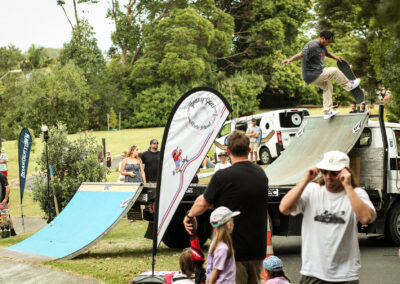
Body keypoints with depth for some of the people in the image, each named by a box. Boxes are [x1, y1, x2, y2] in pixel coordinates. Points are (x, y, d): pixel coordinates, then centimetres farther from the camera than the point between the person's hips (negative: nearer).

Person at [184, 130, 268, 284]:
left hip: (234, 249, -6)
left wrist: (189, 216, 16)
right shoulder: (261, 174, 5)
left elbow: (203, 203, -5)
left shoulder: (223, 176, -16)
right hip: (257, 248, 6)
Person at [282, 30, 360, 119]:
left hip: (318, 73, 11)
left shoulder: (322, 46, 9)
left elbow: (326, 52, 29)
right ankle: (348, 85, 15)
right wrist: (289, 60, -45)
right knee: (334, 71, -8)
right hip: (311, 76, -11)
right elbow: (301, 54, -31)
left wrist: (335, 57, 14)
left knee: (328, 87, 20)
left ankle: (327, 111, 27)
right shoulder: (312, 46, -22)